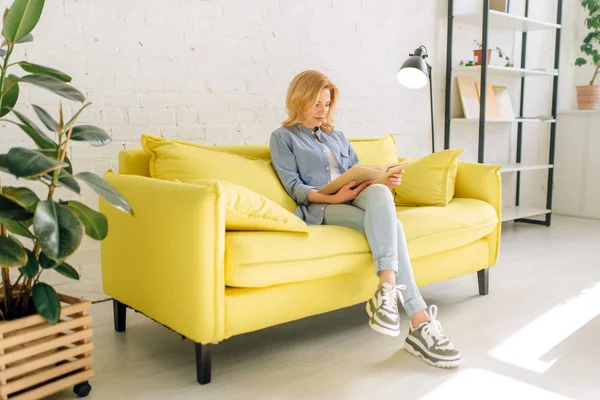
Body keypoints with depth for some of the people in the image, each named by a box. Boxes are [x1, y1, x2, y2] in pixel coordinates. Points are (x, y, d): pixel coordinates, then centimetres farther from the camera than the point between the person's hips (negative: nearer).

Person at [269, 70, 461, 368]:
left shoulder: (336, 136, 29)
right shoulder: (282, 138, 12)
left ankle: (387, 290, -45)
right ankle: (420, 321, -39)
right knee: (390, 224, -31)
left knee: (378, 192, -34)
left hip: (355, 198, 5)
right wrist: (335, 197, -18)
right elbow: (294, 187, -2)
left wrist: (385, 180, -3)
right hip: (321, 208, -4)